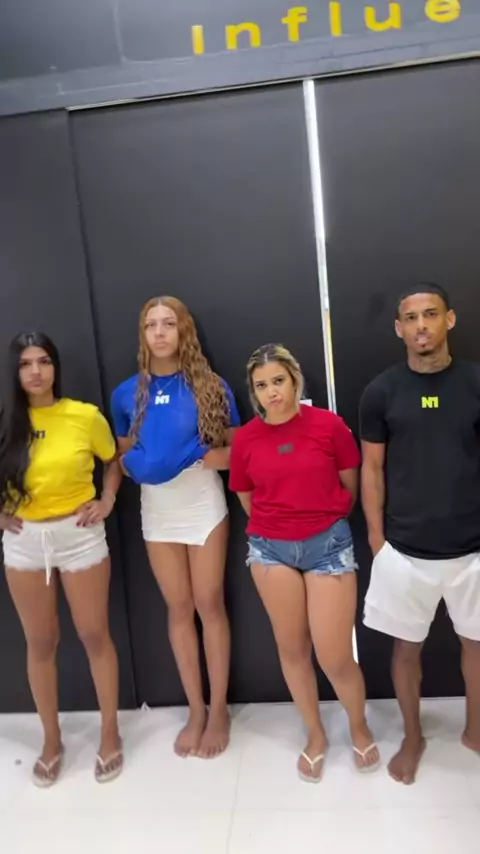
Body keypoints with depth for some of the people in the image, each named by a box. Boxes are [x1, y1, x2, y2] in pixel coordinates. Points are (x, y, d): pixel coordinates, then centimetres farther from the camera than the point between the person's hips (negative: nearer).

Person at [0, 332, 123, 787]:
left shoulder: (86, 416, -7)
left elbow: (114, 459, 9)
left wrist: (107, 500, -3)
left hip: (80, 535, -1)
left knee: (94, 635, 9)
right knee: (40, 642, 13)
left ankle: (110, 734, 28)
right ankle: (52, 740, 32)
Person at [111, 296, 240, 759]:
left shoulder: (211, 386, -5)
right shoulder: (127, 393, 1)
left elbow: (236, 450, -3)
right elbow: (124, 454, 10)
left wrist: (208, 456, -21)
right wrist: (134, 465, -10)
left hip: (203, 505, -2)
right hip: (156, 510, 3)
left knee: (209, 604, 6)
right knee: (178, 608, 12)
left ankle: (218, 709, 24)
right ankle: (195, 709, 28)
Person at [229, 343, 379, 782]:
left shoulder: (329, 424, -9)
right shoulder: (245, 438, -3)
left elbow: (350, 486, 4)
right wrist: (276, 523, 12)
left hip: (328, 543, -2)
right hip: (270, 547, 2)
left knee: (335, 657, 1)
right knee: (292, 649, 14)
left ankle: (360, 728, 34)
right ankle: (315, 734, 38)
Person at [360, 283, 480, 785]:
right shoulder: (381, 392, -4)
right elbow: (372, 469, 1)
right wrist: (376, 539, -1)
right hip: (404, 550, 0)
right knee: (406, 647, 14)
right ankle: (413, 737, 38)